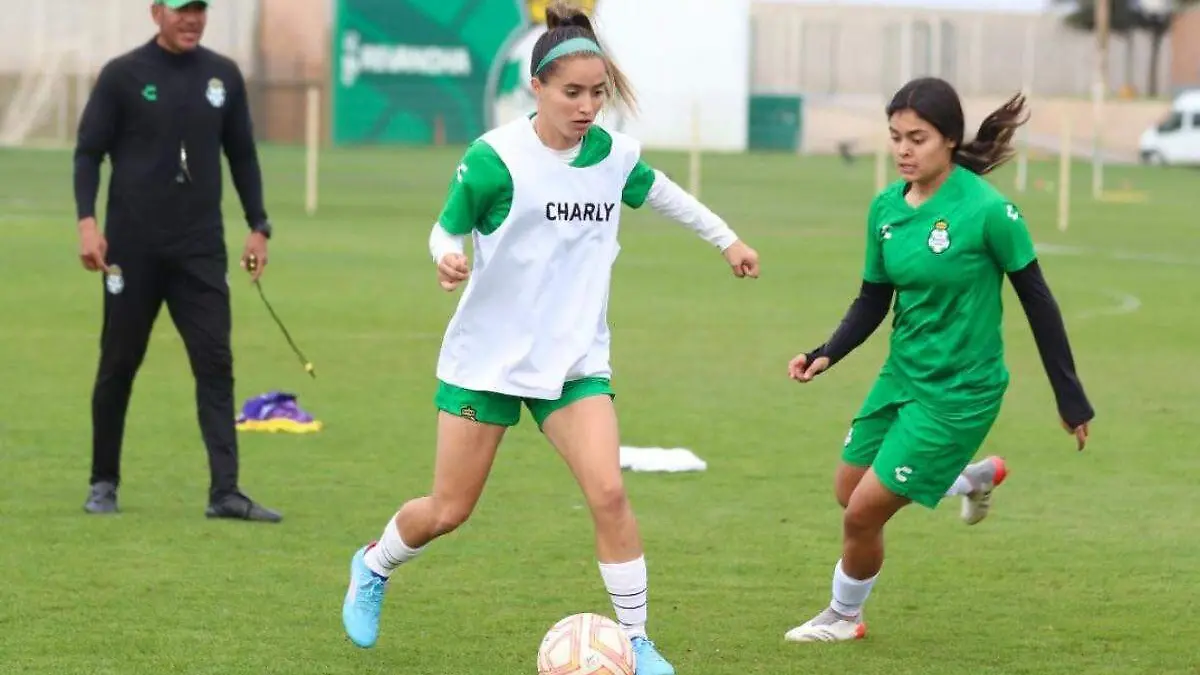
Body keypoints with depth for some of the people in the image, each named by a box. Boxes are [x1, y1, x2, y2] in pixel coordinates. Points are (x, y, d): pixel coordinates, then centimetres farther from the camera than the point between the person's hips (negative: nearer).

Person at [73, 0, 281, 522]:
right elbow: (88, 151, -2)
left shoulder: (223, 76, 8)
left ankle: (224, 492, -10)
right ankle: (103, 483, 21)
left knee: (215, 363, -7)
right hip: (132, 246, -2)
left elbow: (242, 155, 16)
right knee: (118, 364, 6)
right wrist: (87, 222, -14)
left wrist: (258, 227, 11)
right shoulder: (122, 75, -2)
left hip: (201, 249, 2)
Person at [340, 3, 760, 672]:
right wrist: (447, 258, -27)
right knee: (448, 511, 5)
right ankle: (373, 568, 38)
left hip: (574, 359, 3)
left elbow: (660, 191, 20)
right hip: (488, 357, -3)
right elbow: (447, 228, -4)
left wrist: (728, 239, 28)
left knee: (608, 492, -17)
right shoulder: (496, 158, -16)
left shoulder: (615, 155, -2)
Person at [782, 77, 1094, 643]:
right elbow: (873, 300, 8)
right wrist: (826, 356, -10)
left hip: (959, 392, -7)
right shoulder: (886, 208, -3)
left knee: (864, 511, -5)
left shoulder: (987, 209, -21)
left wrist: (1070, 398, -8)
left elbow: (1037, 301, -13)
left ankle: (845, 616, 25)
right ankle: (977, 476, 39)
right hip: (901, 377, 7)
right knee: (849, 491, 18)